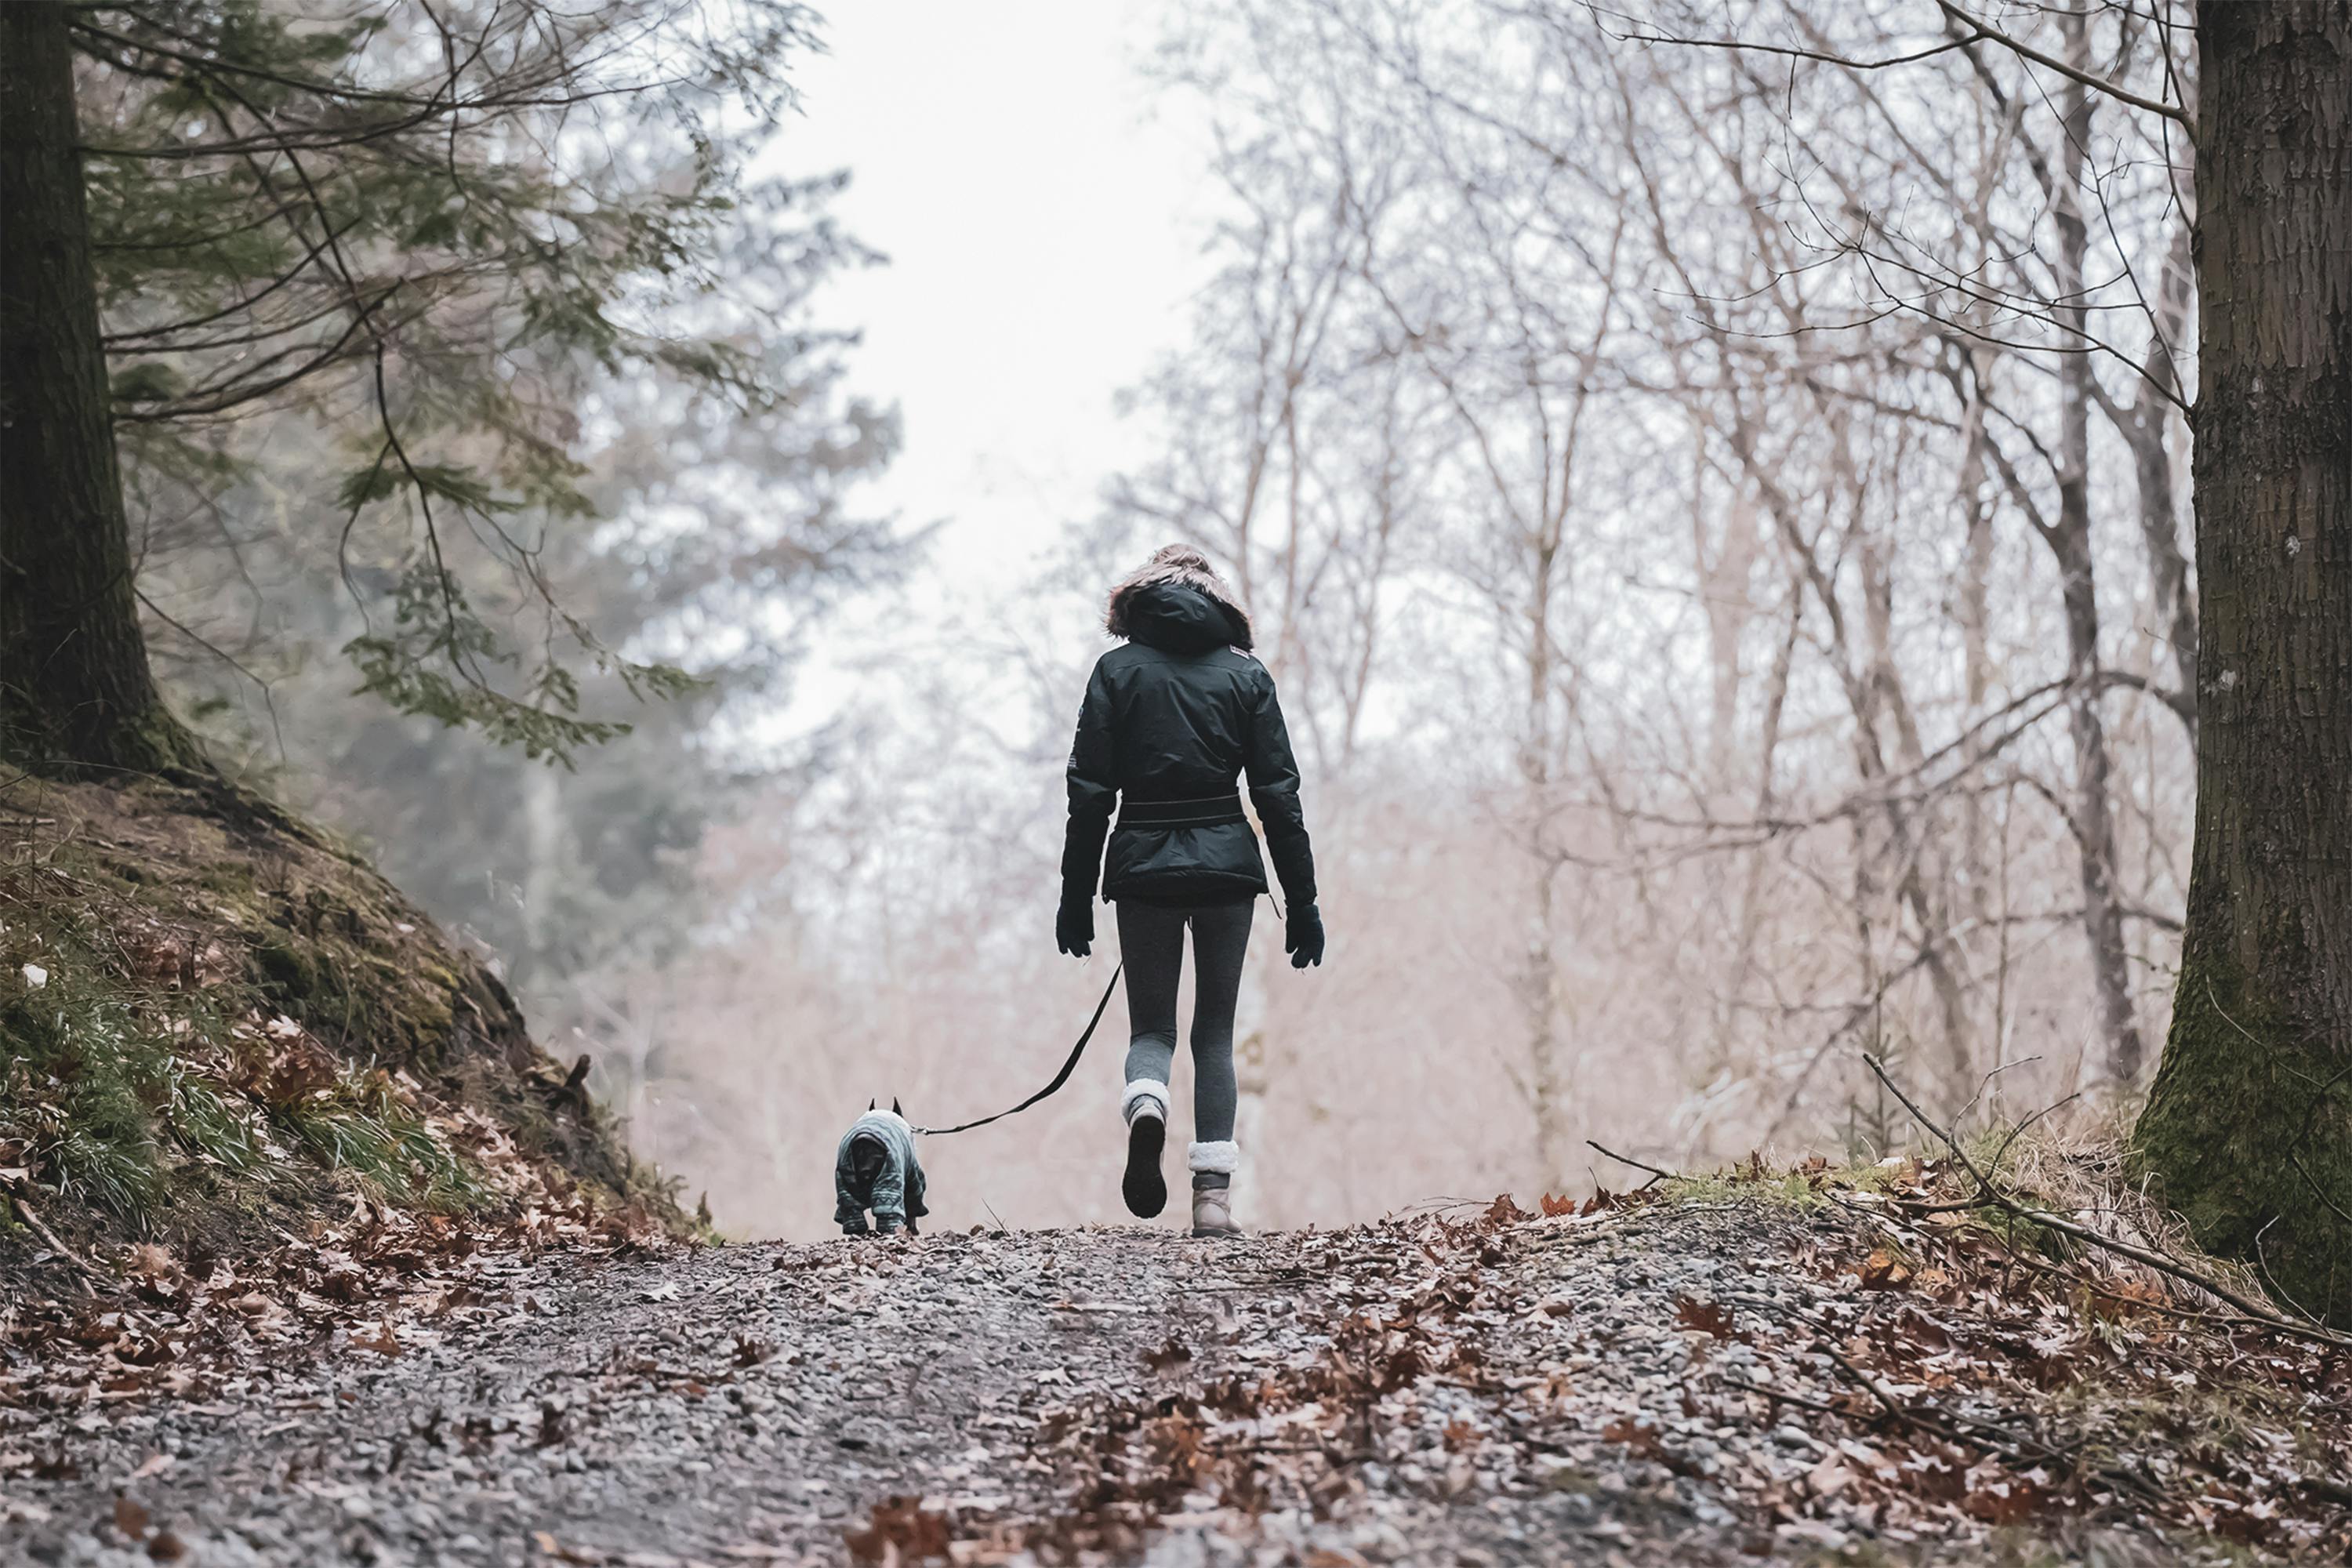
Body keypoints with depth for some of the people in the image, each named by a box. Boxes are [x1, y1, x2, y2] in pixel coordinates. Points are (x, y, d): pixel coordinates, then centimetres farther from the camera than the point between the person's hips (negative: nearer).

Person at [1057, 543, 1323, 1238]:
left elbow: (1090, 791, -2)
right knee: (1215, 1031, 9)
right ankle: (1213, 1196, -2)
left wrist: (1076, 896, 3)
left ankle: (1145, 1106, -26)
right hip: (1226, 865, 1)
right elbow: (1278, 794, 2)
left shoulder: (1118, 671, 3)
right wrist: (1301, 903, 5)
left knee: (1152, 1025, 9)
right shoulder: (1245, 673, 5)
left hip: (1143, 866, 0)